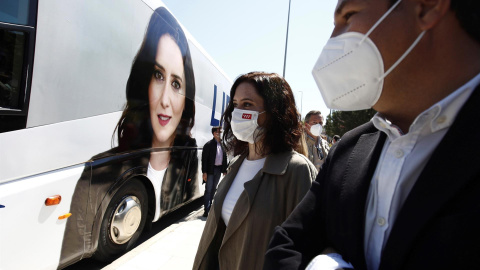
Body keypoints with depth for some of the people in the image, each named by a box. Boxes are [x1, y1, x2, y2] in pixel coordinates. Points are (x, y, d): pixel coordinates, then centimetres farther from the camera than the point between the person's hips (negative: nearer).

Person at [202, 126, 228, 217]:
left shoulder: (222, 145, 8)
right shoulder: (208, 144, -8)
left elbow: (224, 158, 10)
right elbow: (204, 159, -11)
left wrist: (224, 170, 7)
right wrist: (204, 172, -15)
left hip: (218, 170, 6)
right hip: (211, 170, -5)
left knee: (213, 189, 15)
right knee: (208, 190, -4)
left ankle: (209, 206, 28)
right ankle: (206, 210, -1)